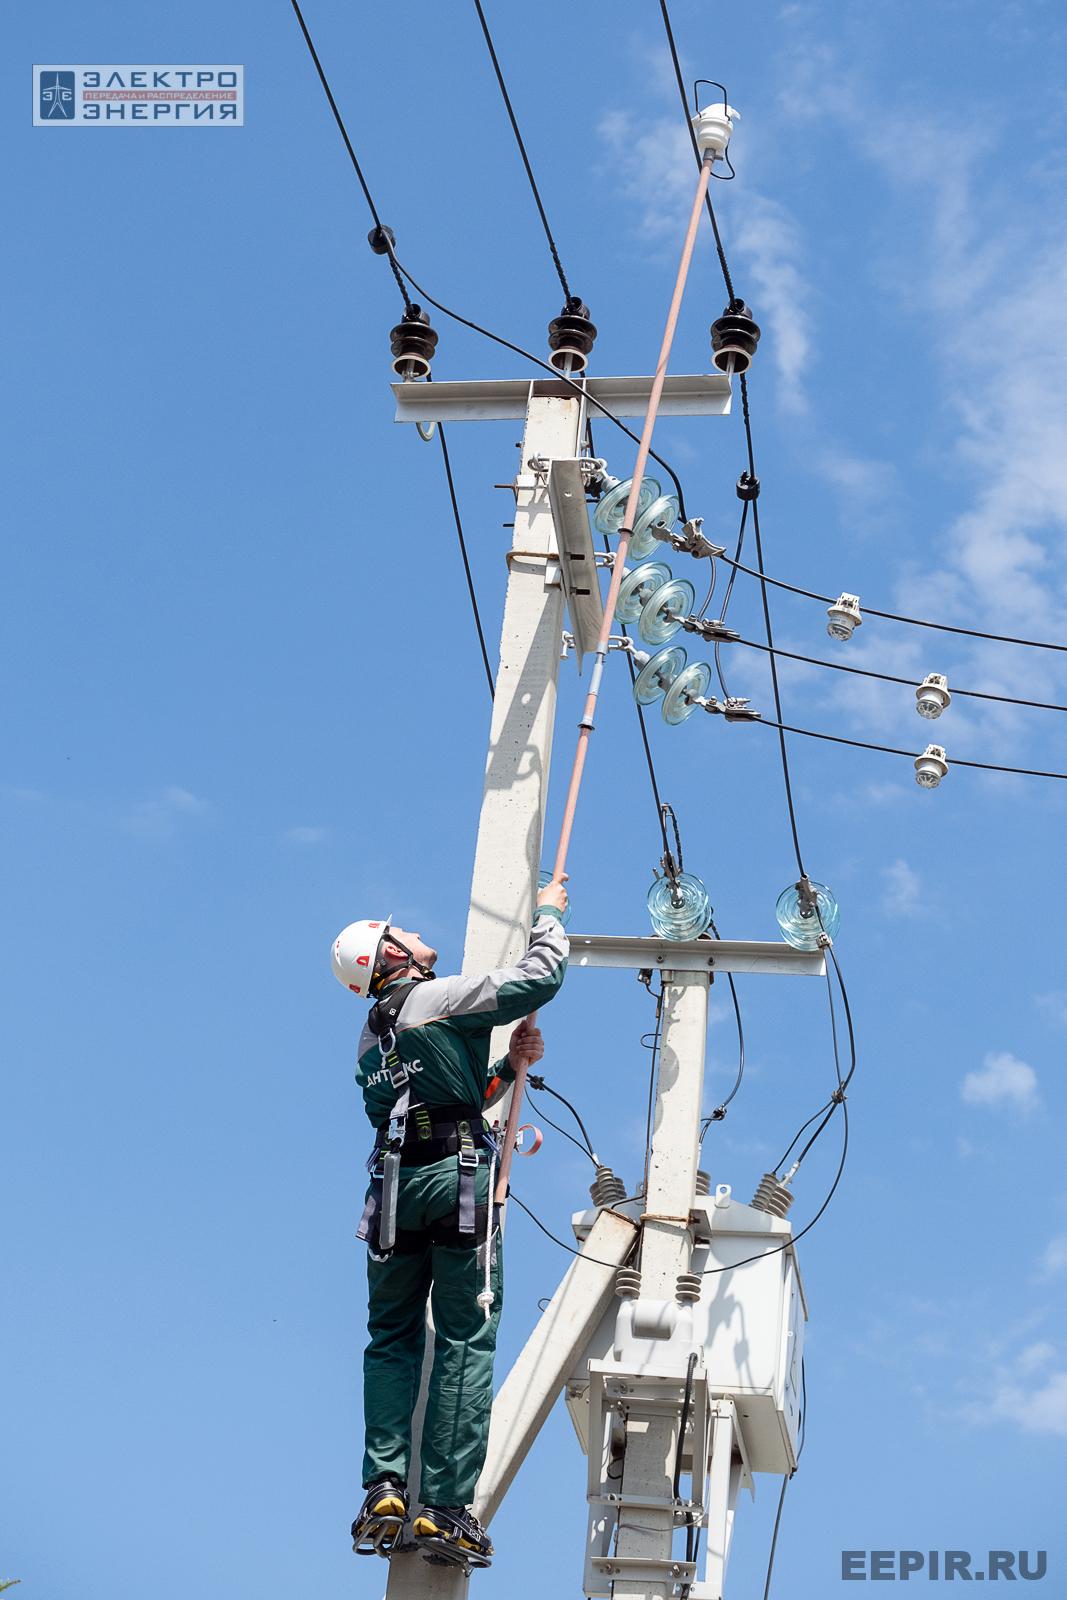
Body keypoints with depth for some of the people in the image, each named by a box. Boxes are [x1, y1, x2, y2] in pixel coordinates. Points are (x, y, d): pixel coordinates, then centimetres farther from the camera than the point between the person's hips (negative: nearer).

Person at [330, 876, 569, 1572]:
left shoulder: (371, 1038, 21)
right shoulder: (443, 997, -3)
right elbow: (540, 977, -5)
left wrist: (510, 1065, 21)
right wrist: (548, 913, 12)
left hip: (395, 1184, 6)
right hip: (458, 1176, -6)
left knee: (392, 1339, 12)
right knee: (464, 1343, -4)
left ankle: (385, 1487, -3)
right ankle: (446, 1509, -8)